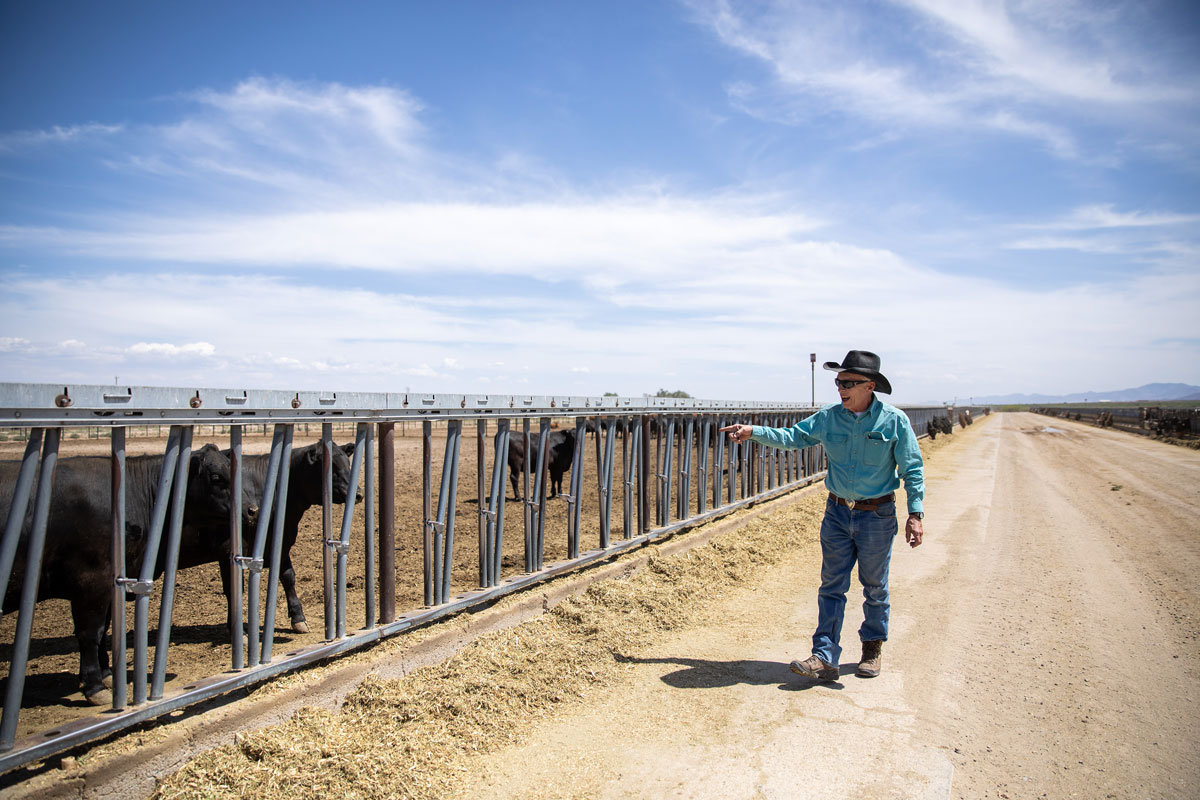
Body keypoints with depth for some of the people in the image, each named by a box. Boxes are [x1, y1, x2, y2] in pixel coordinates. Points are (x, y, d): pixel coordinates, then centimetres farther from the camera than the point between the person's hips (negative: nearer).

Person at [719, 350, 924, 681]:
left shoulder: (894, 421, -9)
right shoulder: (829, 417, -1)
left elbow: (912, 469, -6)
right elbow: (792, 437, 2)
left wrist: (916, 514, -11)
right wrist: (754, 432, -10)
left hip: (877, 516, -3)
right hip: (837, 513, 3)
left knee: (875, 587, 12)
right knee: (831, 586, 2)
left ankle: (873, 648, 31)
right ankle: (825, 658, 4)